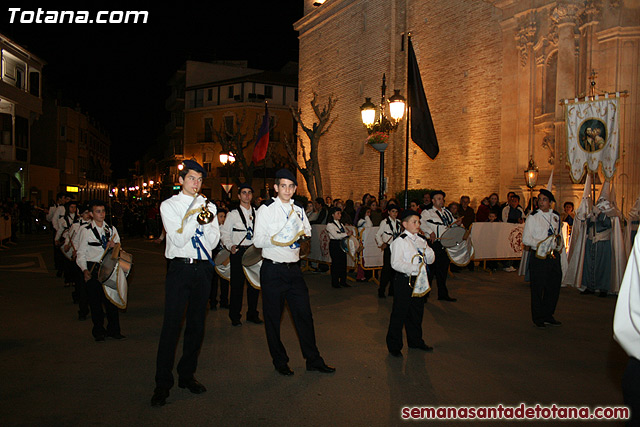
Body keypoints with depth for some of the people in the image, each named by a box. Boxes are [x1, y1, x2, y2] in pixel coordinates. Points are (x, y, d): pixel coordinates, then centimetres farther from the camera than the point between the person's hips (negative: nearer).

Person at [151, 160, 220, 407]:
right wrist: (196, 217, -16)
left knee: (197, 325, 11)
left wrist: (208, 220, -11)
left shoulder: (208, 206, 12)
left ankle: (187, 375, 25)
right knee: (172, 324, -6)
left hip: (203, 268, 4)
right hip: (180, 268, -4)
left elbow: (213, 242, 4)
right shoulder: (169, 206, 1)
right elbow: (179, 240, -10)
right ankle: (163, 384, 4)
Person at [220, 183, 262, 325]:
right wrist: (230, 246, -16)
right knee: (237, 285, 1)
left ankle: (252, 314, 24)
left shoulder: (257, 213, 10)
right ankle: (235, 316, 14)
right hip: (238, 251, -3)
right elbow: (224, 233, -1)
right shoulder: (233, 214, 0)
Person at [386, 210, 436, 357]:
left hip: (419, 280, 7)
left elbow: (431, 260, 13)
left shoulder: (421, 240, 12)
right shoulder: (399, 241, -11)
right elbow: (396, 263, -20)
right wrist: (414, 268, -29)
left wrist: (427, 249, -7)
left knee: (417, 312, 18)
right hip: (404, 280, -7)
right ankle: (394, 346, 12)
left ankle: (416, 341, 35)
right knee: (399, 313, -1)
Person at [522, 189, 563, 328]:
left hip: (554, 257, 5)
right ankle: (538, 318, 13)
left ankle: (548, 315, 26)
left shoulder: (555, 217, 11)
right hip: (539, 257, -5)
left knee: (554, 287, 10)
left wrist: (559, 244, 3)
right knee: (538, 288, 0)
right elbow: (525, 239, -9)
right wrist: (543, 244, -19)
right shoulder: (533, 217, -5)